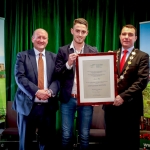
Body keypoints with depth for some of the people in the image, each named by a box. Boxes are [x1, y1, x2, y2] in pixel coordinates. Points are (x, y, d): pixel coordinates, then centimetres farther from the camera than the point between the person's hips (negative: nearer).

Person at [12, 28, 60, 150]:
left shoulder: (54, 57, 11)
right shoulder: (22, 56, 4)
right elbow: (19, 77, -8)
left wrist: (51, 91, -18)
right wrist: (36, 92, -20)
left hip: (48, 106, 2)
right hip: (28, 105, -1)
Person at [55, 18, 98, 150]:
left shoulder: (93, 51, 3)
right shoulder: (63, 51, 1)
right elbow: (57, 75, -5)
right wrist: (68, 64, -19)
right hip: (68, 99, 0)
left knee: (84, 136, 12)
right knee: (66, 135, 10)